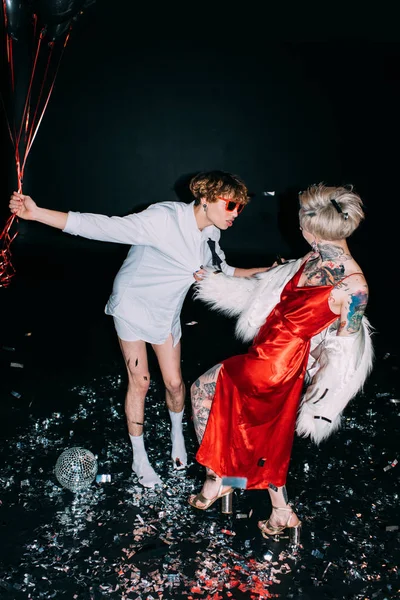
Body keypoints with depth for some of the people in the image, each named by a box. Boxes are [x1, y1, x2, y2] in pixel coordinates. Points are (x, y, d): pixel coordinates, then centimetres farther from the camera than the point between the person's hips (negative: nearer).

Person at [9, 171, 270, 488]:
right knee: (139, 382, 2)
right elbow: (104, 227, -37)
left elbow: (223, 271, 8)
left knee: (174, 382, 8)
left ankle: (177, 434, 40)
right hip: (134, 304, -5)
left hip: (167, 311, 5)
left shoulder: (210, 235, -9)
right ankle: (139, 458, 23)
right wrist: (36, 213, -43)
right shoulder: (165, 218, -32)